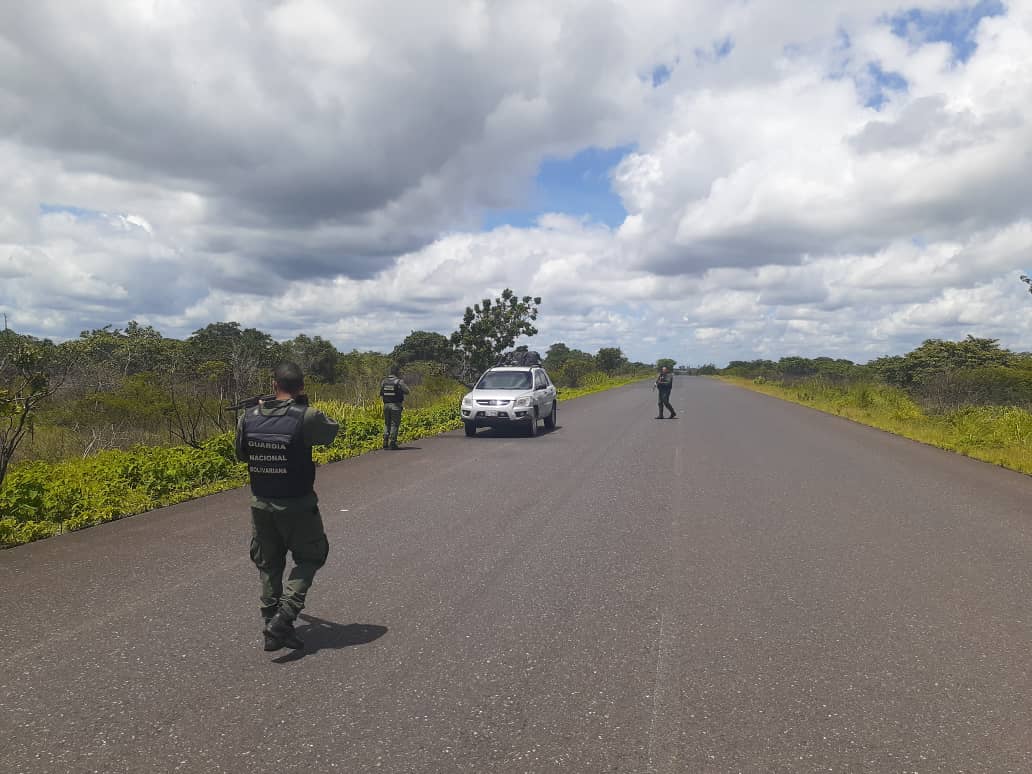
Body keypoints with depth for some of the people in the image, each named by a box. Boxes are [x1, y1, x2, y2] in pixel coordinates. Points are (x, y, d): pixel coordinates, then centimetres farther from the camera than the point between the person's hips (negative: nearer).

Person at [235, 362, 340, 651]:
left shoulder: (249, 418, -3)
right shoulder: (307, 418, -17)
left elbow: (241, 455, 11)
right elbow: (332, 430, 3)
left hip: (261, 505, 4)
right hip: (297, 506, -4)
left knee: (269, 565, 18)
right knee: (309, 558, 15)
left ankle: (273, 629, 22)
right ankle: (283, 617, 0)